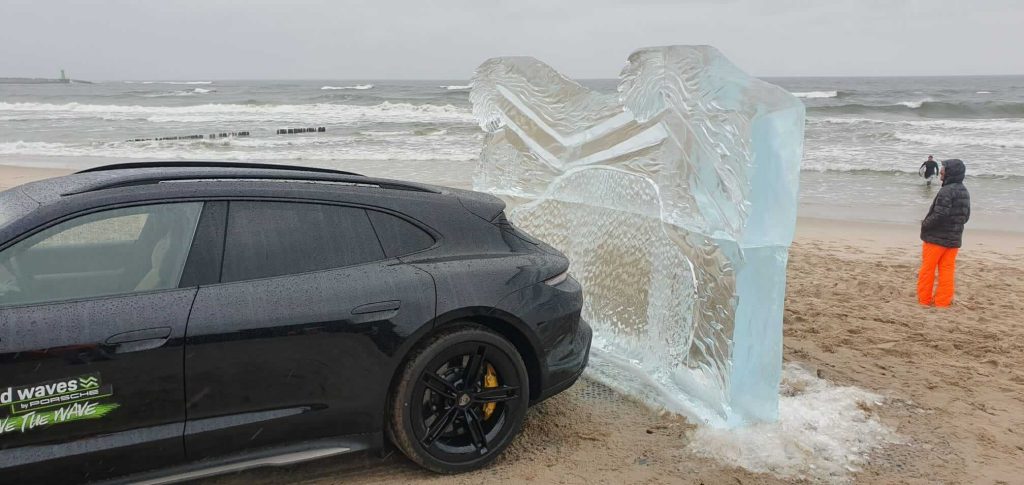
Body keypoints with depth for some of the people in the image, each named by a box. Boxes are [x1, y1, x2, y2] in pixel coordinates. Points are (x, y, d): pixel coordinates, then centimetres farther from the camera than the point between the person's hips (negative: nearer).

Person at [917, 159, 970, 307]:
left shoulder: (947, 191, -19)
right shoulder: (965, 192, 10)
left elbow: (939, 215, -24)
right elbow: (966, 216, 16)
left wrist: (925, 224, -9)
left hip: (936, 237, -8)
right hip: (954, 239, 8)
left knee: (927, 268, 4)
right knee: (947, 269, 10)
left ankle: (924, 299, 11)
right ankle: (943, 300, 13)